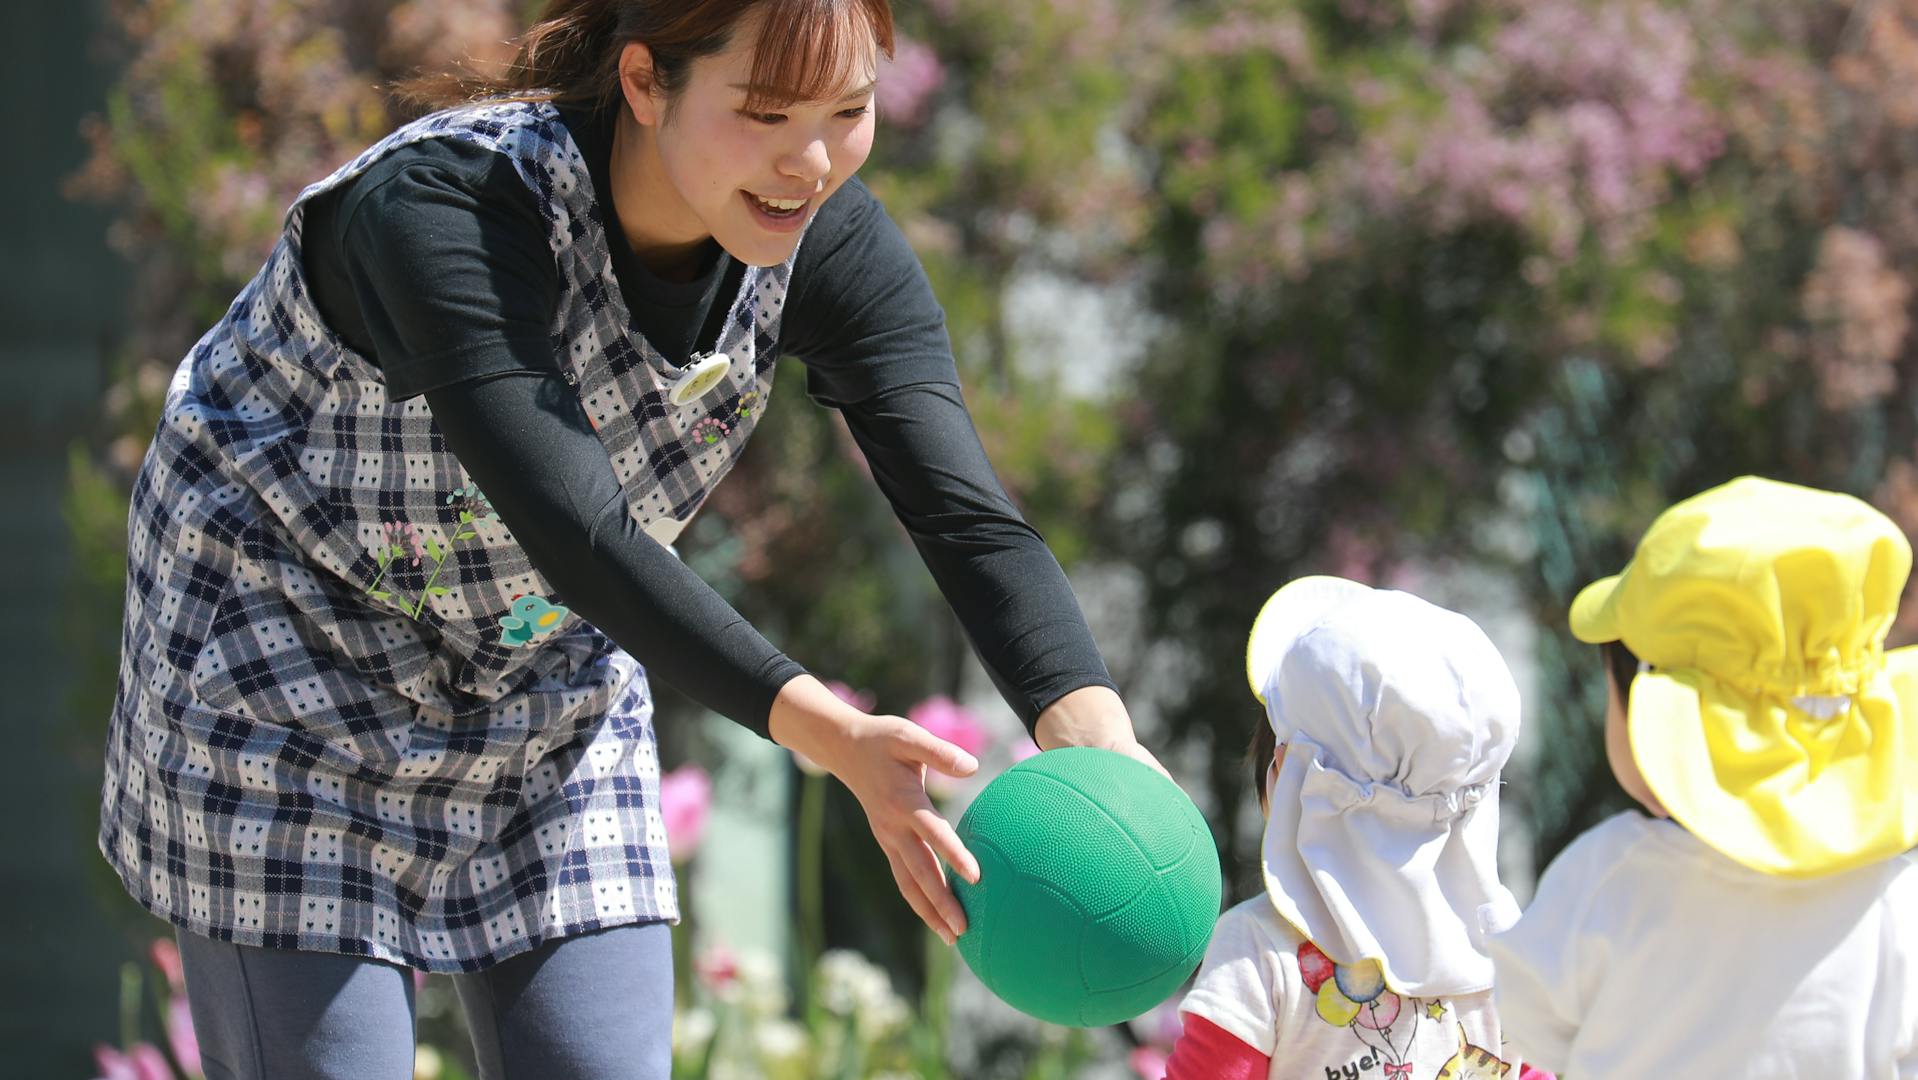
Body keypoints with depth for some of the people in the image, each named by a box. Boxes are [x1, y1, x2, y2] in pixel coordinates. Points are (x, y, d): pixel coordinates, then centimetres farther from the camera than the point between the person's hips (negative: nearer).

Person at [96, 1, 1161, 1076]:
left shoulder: (831, 241, -17)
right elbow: (574, 532, -44)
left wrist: (1091, 729, -43)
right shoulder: (442, 208, -35)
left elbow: (968, 510, -24)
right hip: (277, 658, -5)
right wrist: (827, 731, -55)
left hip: (555, 684, 5)